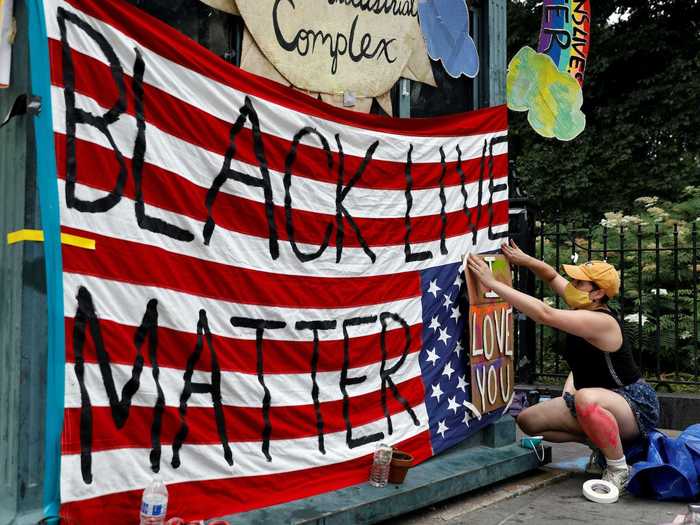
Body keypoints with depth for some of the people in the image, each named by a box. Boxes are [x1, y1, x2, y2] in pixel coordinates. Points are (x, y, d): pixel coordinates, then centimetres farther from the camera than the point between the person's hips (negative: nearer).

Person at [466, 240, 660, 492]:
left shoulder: (600, 321, -28)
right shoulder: (585, 307, -1)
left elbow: (544, 314, -38)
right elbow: (552, 276, 13)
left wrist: (493, 283, -37)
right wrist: (525, 260, -6)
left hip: (636, 406, -9)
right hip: (598, 402, 9)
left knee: (585, 399, -43)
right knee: (527, 420, 0)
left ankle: (618, 469, -19)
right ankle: (599, 441, 11)